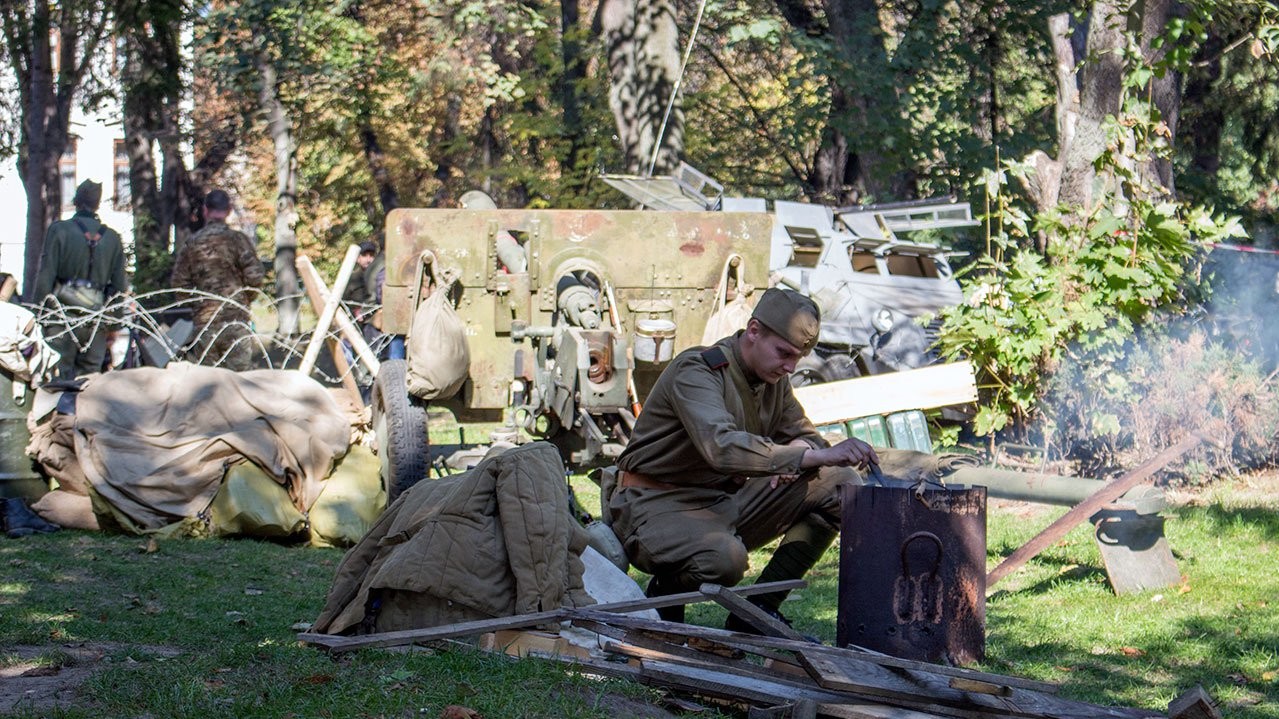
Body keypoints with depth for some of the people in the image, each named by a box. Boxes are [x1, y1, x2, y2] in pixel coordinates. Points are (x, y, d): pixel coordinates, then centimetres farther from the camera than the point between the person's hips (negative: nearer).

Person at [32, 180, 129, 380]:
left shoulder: (59, 230, -2)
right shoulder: (112, 238, 8)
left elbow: (45, 276, -6)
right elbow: (119, 285, 10)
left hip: (62, 316, -3)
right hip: (95, 319, 3)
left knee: (57, 378, -3)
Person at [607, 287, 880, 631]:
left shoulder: (773, 379, 6)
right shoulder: (696, 371, -20)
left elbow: (804, 435, 16)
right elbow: (723, 448, -37)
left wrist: (793, 459, -11)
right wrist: (816, 455, -41)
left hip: (726, 501, 8)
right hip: (659, 503, -8)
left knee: (841, 486, -4)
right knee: (724, 558, -40)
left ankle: (758, 611, -2)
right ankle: (664, 597, -4)